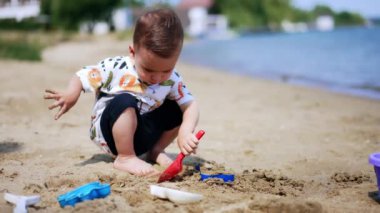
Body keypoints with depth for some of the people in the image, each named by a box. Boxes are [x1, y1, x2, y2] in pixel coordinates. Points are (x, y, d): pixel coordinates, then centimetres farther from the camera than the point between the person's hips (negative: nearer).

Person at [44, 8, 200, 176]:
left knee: (176, 111, -7)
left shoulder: (172, 80, -9)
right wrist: (71, 94, -34)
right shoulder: (115, 68, -19)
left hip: (140, 135, 5)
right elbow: (81, 77, -11)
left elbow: (191, 106, -12)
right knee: (125, 102, -34)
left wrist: (185, 132, -32)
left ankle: (155, 151, 7)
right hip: (108, 133, -5)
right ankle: (125, 157, -23)